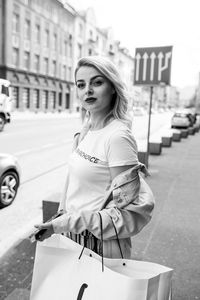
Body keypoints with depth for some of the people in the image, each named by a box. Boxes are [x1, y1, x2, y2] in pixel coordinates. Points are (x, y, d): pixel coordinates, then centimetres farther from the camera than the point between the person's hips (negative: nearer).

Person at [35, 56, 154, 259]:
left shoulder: (118, 137, -23)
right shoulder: (87, 130, 1)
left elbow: (127, 209, -21)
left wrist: (64, 224, -23)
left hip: (100, 243, -7)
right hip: (73, 235, 7)